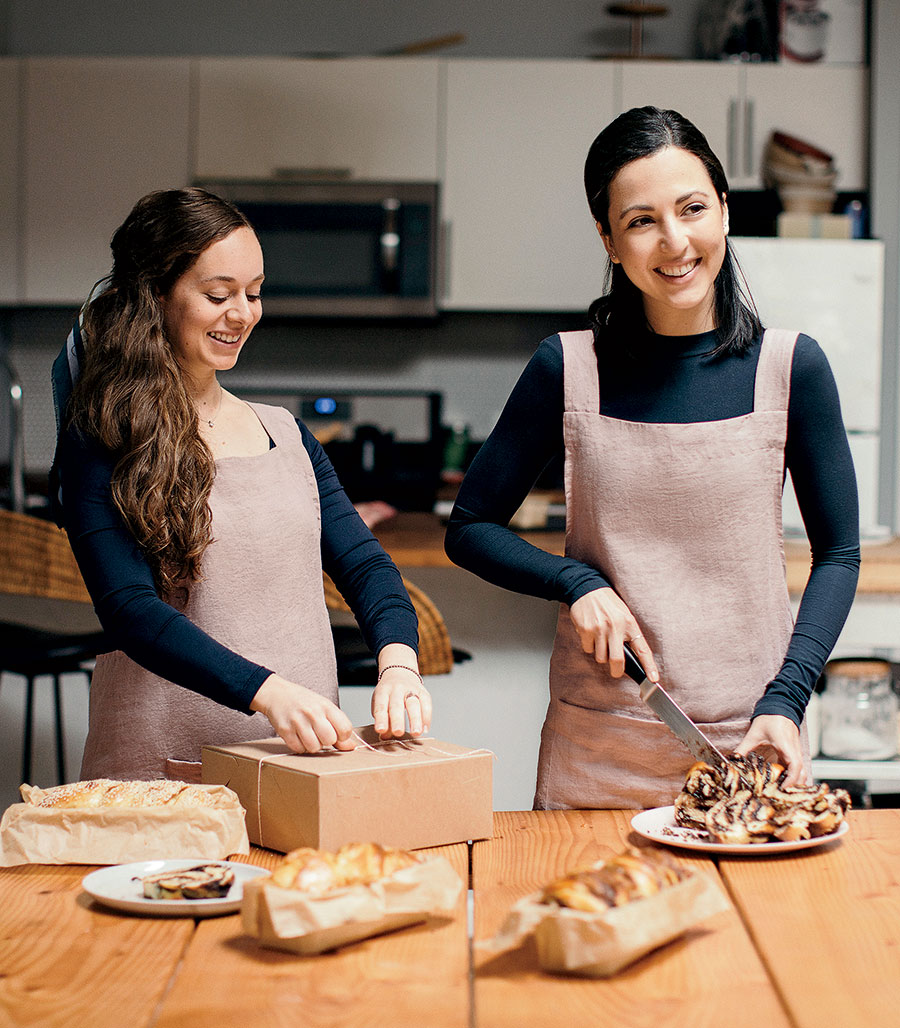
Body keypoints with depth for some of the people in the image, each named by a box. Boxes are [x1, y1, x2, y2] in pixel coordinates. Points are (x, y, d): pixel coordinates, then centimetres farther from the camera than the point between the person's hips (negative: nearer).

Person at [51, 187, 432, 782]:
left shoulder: (285, 434, 15)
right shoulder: (100, 445, -2)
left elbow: (363, 564, 9)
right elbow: (130, 609, -12)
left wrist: (398, 661, -12)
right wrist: (267, 690, -26)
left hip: (303, 756, 4)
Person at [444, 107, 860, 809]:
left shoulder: (789, 367, -3)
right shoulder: (569, 369, -3)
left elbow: (838, 555, 4)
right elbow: (470, 528, 5)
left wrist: (786, 699, -9)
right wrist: (577, 583, -11)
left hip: (747, 747, 0)